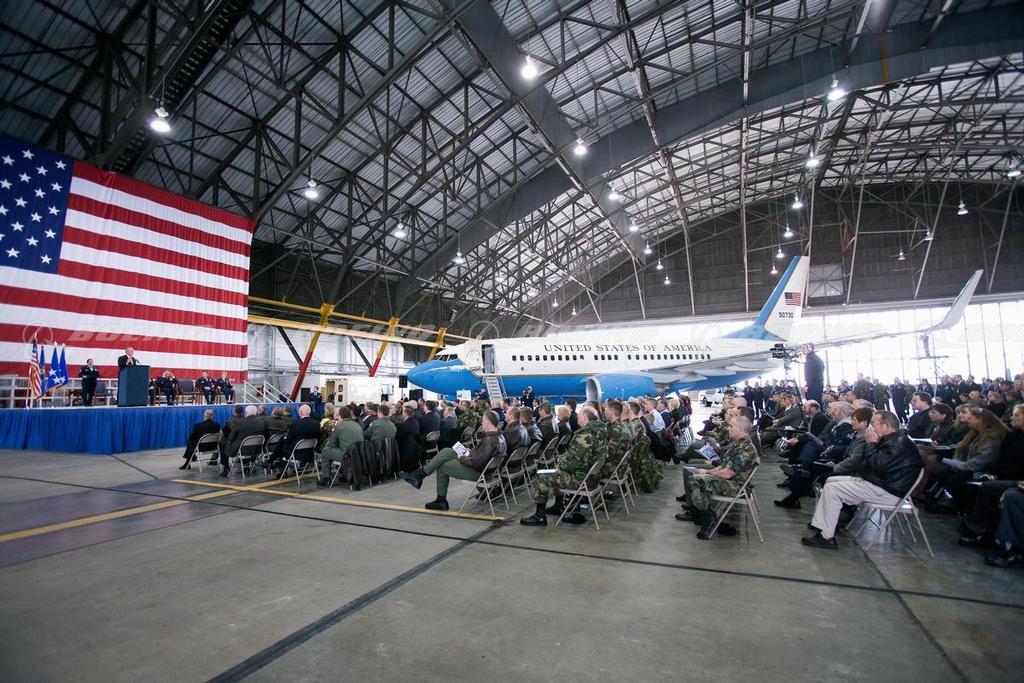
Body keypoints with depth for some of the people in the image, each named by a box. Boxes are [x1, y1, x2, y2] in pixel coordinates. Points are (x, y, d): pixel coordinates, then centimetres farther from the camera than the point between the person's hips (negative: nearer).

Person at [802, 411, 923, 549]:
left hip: (888, 491, -11)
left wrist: (871, 443, -14)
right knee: (831, 480, 10)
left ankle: (827, 537, -12)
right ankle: (821, 526, 7)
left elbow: (876, 465, -28)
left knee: (832, 489, -18)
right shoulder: (893, 440, 13)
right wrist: (872, 443, 3)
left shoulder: (900, 443, -21)